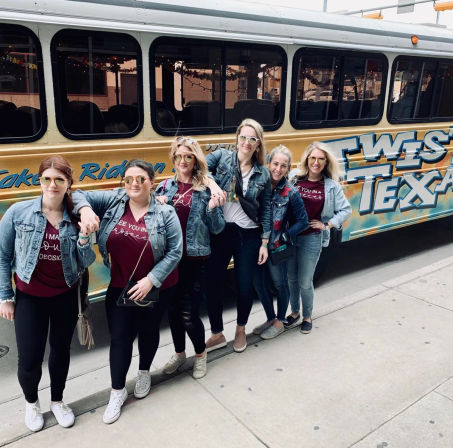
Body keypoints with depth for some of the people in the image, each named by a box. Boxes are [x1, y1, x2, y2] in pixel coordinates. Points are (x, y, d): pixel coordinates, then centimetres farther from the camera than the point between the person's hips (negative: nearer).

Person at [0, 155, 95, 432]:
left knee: (61, 350, 17)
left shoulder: (77, 218, -8)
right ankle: (31, 402, 36)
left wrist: (84, 237, -23)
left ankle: (57, 401, 42)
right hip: (29, 297, -1)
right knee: (29, 359, 3)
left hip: (66, 297, 2)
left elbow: (86, 263, -6)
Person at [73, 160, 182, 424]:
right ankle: (118, 391, 26)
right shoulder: (114, 201, -6)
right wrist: (85, 209, -28)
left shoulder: (165, 213, -12)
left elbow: (175, 251, -13)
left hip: (156, 286, -1)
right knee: (120, 337, 5)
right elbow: (80, 195, -4)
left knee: (148, 331, 18)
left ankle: (144, 373, 46)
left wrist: (151, 279, -19)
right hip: (120, 286, 1)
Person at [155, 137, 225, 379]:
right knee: (172, 309, 14)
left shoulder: (206, 189, -3)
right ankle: (179, 353, 38)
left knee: (188, 314, -2)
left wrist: (213, 209, -19)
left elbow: (217, 229, -1)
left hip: (194, 259, -3)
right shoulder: (164, 186, 5)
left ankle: (201, 354, 26)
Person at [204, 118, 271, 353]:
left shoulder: (263, 174, 3)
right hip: (220, 232, 0)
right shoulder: (221, 157, 0)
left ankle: (241, 329, 37)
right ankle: (217, 334, 27)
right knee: (212, 284, 5)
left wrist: (264, 242, 2)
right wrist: (212, 183, -36)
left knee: (245, 287, 9)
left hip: (248, 236, 1)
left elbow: (266, 210, 6)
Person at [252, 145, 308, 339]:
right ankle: (270, 318, 36)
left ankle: (280, 322, 32)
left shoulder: (291, 193, -11)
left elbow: (302, 221, -5)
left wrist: (284, 237, -12)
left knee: (280, 284, 13)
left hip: (277, 248, -4)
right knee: (259, 283, 15)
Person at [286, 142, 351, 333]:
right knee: (291, 278, 15)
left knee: (305, 282, 7)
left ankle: (307, 316, 30)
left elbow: (345, 210, 5)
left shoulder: (331, 186, -3)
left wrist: (327, 225, -3)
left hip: (311, 239, -2)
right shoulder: (295, 180, -2)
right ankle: (294, 312, 37)